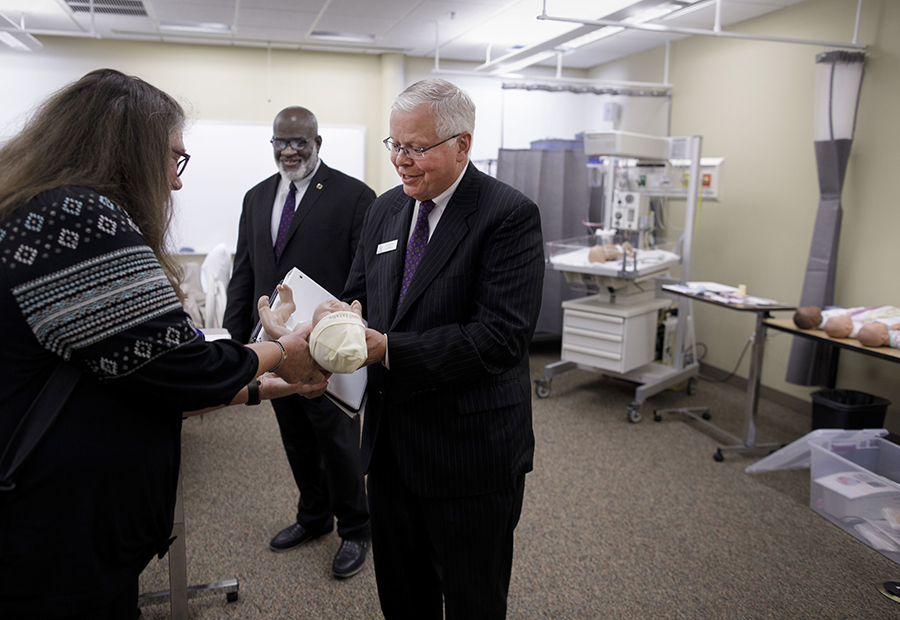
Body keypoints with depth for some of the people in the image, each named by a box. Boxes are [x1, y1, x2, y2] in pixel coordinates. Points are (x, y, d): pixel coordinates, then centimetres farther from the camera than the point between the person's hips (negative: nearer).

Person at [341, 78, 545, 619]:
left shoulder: (510, 216, -16)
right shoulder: (386, 209, 7)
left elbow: (501, 336, -24)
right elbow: (357, 295, 11)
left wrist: (388, 349, -28)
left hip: (470, 453, -6)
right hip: (392, 445, 7)